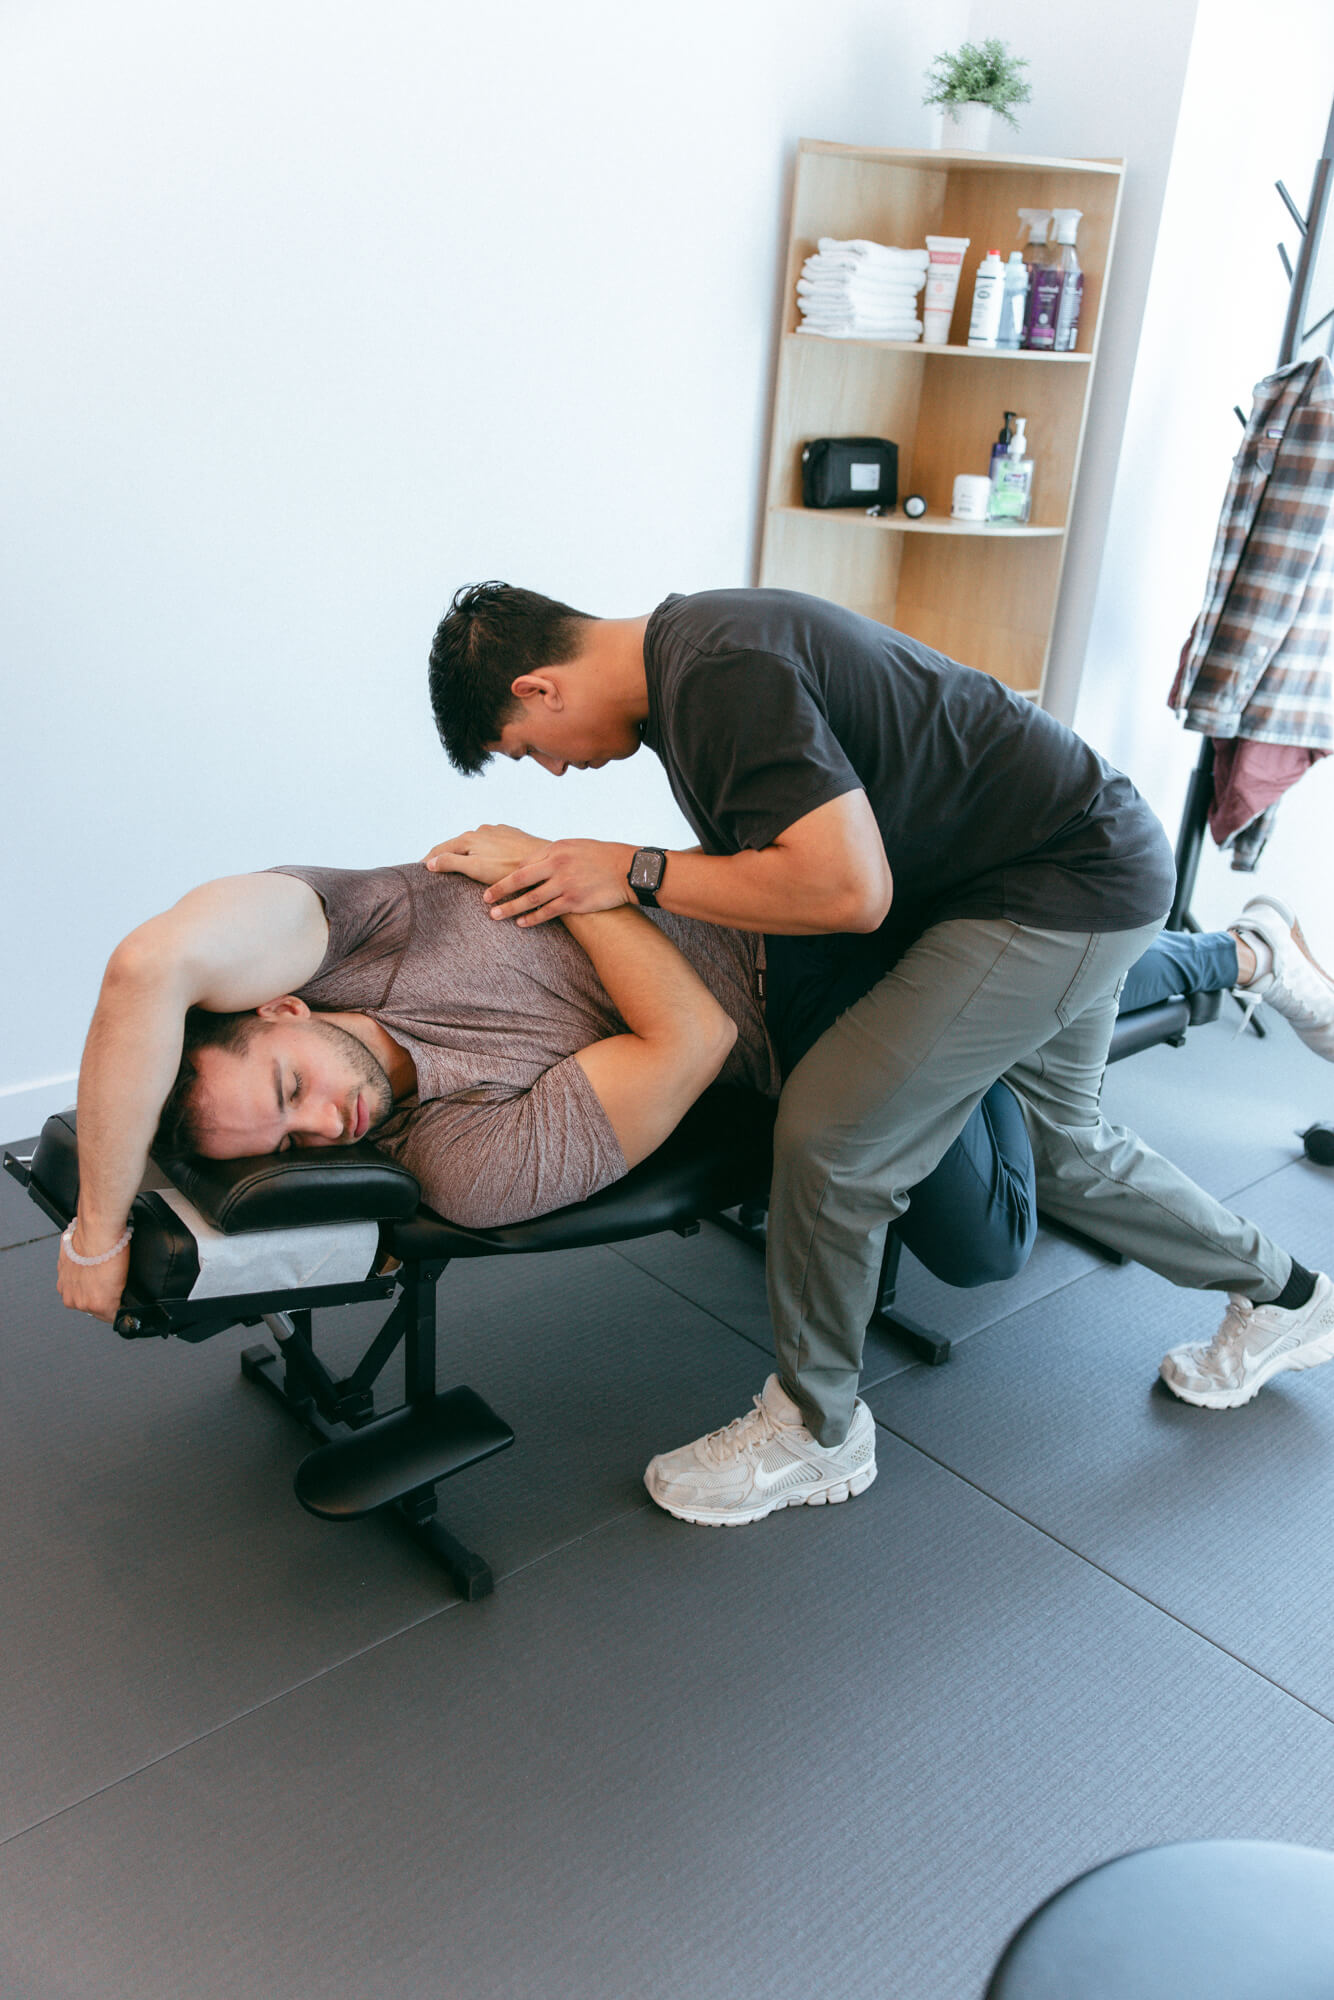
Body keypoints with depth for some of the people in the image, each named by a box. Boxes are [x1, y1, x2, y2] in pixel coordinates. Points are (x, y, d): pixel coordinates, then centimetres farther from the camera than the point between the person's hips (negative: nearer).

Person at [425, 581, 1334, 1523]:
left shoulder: (720, 679, -26)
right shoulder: (683, 646, 7)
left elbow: (847, 890, -30)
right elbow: (763, 855, 16)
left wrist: (637, 872, -23)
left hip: (1066, 888, -11)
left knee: (831, 1133, -14)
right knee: (1064, 1146, 25)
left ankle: (815, 1431, 8)